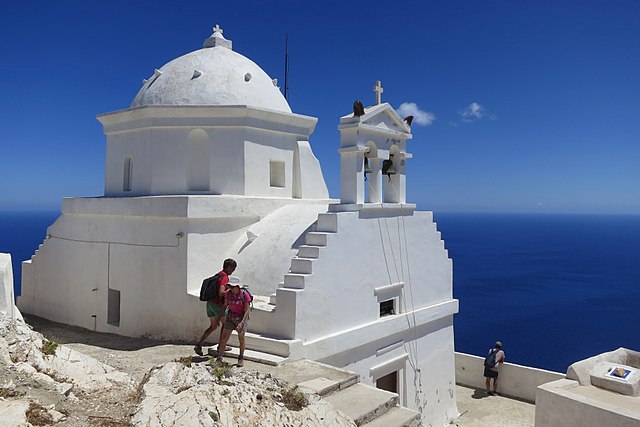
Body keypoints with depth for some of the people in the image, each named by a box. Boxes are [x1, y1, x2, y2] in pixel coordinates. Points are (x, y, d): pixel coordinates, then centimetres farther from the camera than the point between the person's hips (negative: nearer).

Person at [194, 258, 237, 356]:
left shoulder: (218, 275, 12)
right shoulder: (224, 277, -18)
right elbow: (221, 293, -30)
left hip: (210, 303, 8)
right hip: (218, 305, -8)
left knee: (213, 326, 19)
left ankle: (199, 345, 9)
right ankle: (220, 347, 22)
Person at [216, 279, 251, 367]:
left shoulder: (245, 295, -21)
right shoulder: (229, 293, -10)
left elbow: (247, 310, -19)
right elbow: (226, 304, 8)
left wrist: (242, 322, -27)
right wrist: (223, 316, 14)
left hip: (242, 318, -3)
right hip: (230, 318, 3)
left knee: (241, 339, 5)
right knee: (224, 338, -3)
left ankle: (241, 358, 23)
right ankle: (219, 357, 5)